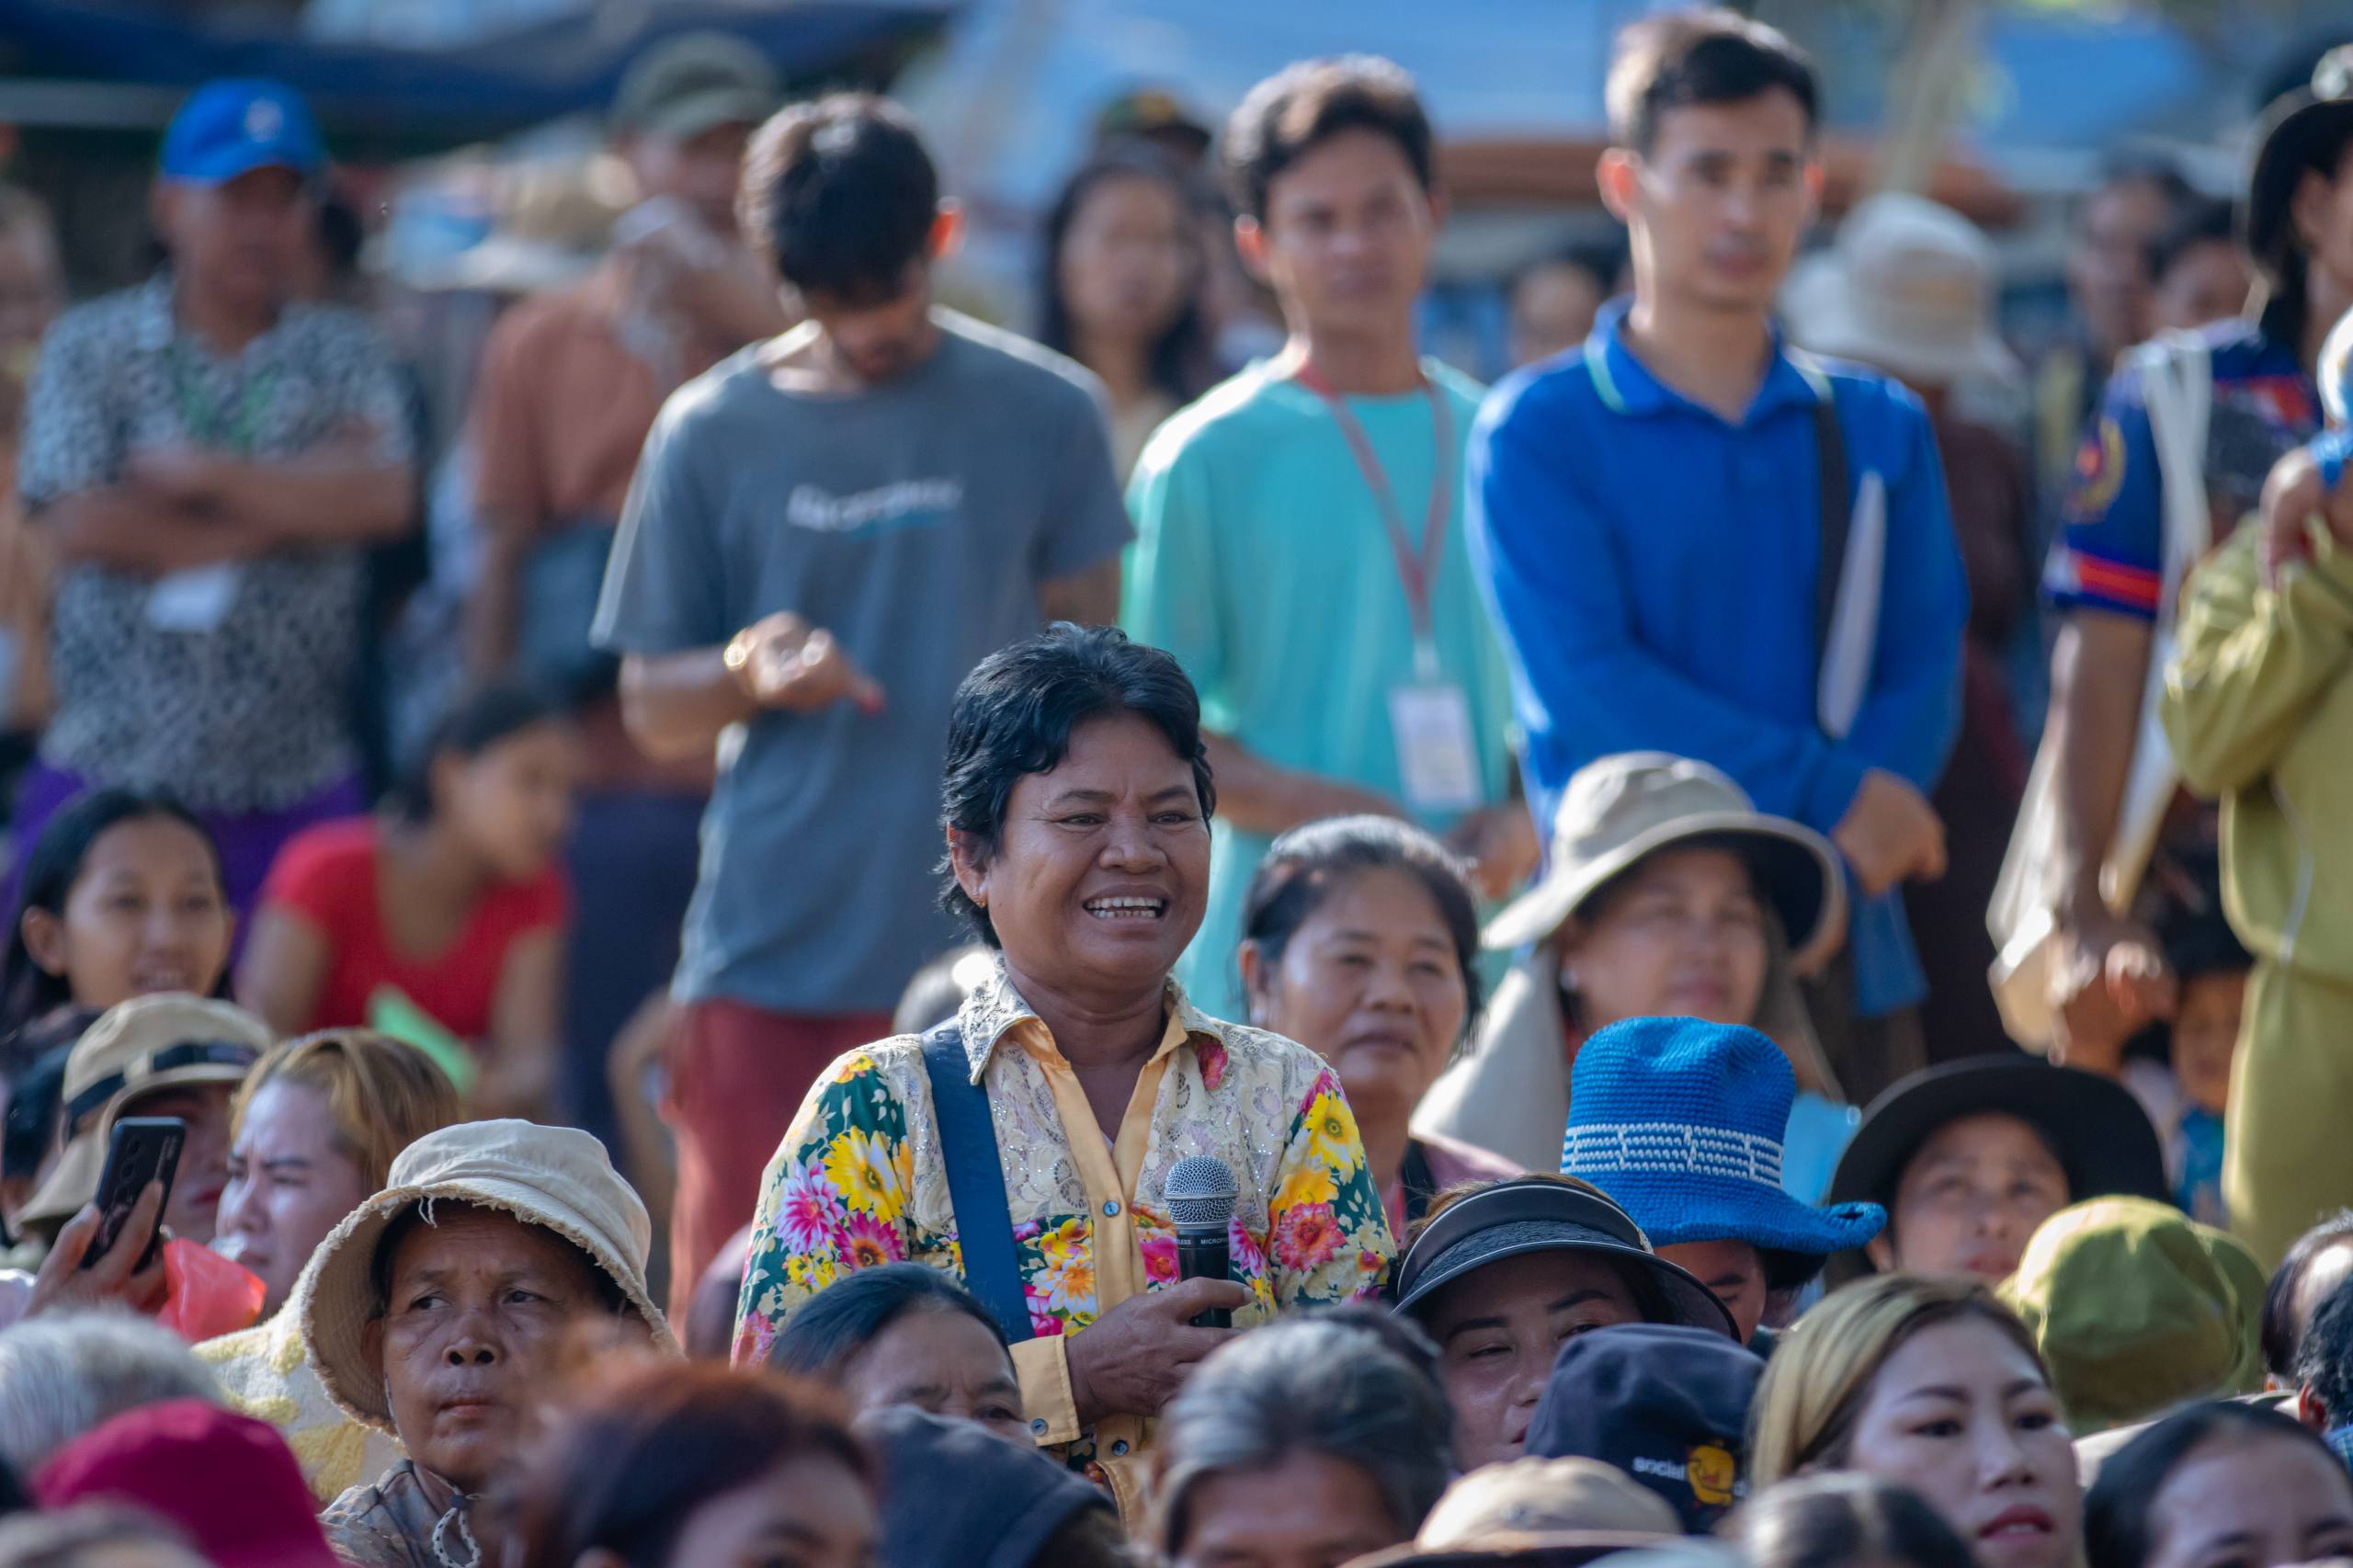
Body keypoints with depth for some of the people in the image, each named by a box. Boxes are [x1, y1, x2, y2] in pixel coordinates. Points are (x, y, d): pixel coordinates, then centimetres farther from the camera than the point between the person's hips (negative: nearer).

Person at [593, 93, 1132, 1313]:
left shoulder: (1042, 417, 6)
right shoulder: (714, 433, 6)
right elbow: (651, 709, 10)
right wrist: (751, 674, -12)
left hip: (987, 952, 0)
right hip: (771, 967, 0)